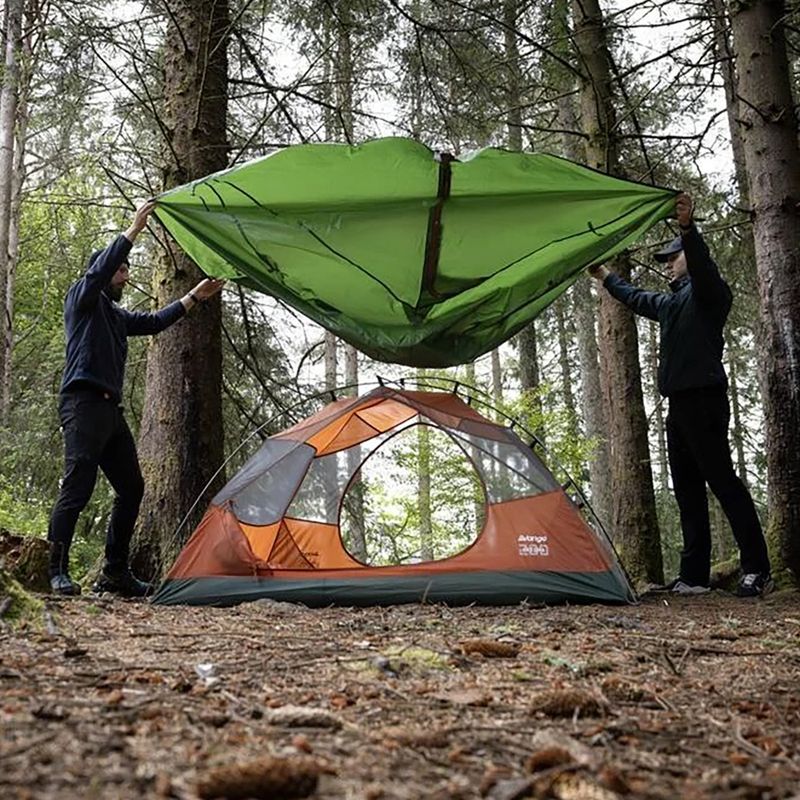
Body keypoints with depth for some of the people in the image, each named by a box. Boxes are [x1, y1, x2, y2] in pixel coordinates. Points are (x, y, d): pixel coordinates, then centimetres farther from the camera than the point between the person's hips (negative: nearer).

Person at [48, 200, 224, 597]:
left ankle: (115, 573, 13)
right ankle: (56, 571, -8)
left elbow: (154, 321, 30)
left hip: (110, 408, 9)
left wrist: (195, 296, 32)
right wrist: (134, 228, -14)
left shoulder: (116, 315, 27)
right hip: (83, 403, -9)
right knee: (77, 487, -14)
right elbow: (99, 269, -13)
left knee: (130, 488, 8)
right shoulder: (82, 297, 4)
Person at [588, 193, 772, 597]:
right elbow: (635, 298, 44)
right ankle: (693, 574, 10)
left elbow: (702, 265, -24)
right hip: (679, 402, 10)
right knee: (687, 488, 7)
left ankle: (757, 570, -7)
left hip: (703, 400, -10)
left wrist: (688, 229, -41)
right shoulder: (671, 301, 26)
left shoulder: (706, 290, 0)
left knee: (722, 479, -11)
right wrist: (606, 278, 54)